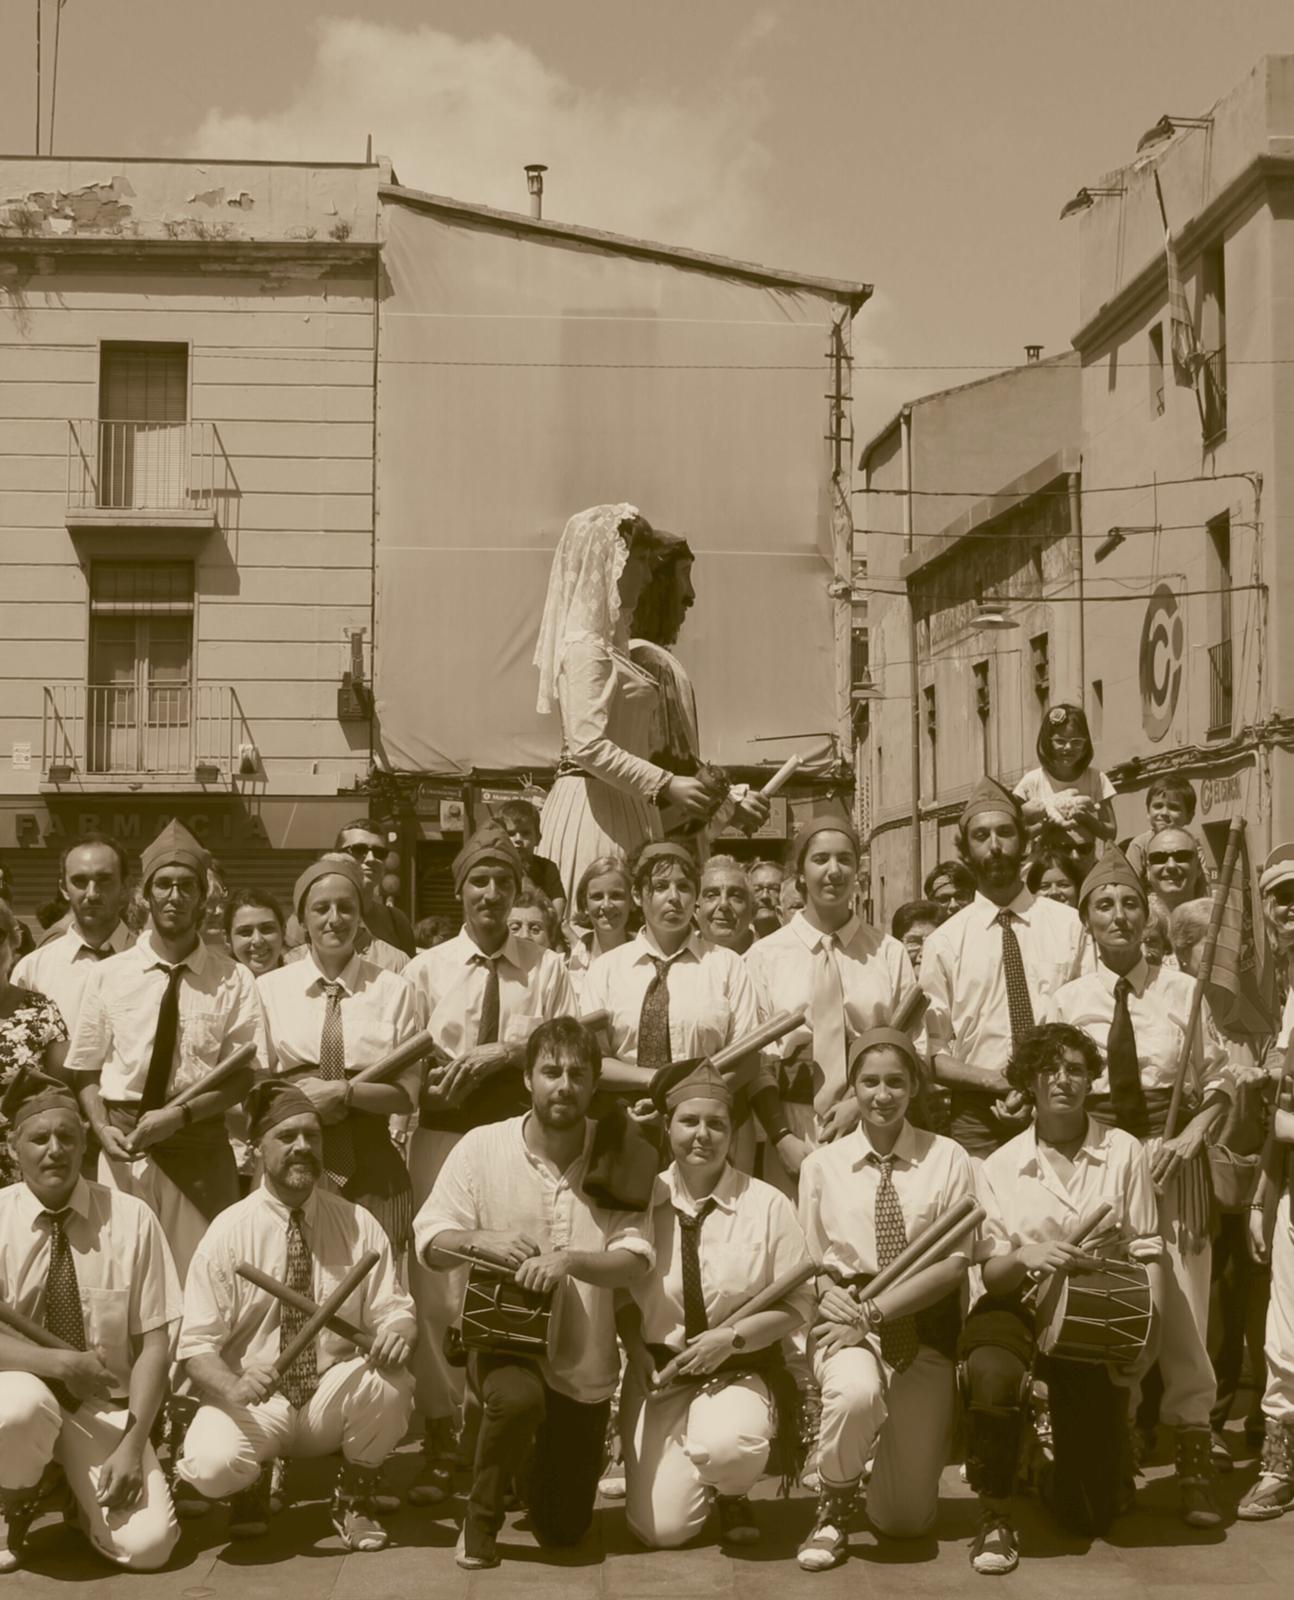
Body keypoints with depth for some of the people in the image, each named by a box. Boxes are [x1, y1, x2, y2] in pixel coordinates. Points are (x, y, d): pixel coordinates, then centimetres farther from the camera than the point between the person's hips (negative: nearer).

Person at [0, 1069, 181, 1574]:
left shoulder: (131, 1219, -7)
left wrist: (132, 1445, -16)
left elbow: (154, 1342, -6)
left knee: (147, 1544, -21)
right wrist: (60, 1363, -27)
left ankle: (86, 1500, 16)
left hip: (102, 1406, 0)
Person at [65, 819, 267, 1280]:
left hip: (200, 1146, -1)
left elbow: (242, 1077, -1)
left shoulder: (233, 981, 1)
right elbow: (86, 1069, 10)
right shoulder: (108, 975, 6)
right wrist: (103, 1128, -7)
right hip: (124, 1150, 1)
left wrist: (179, 1116, -13)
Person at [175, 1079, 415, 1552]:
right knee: (211, 1464, -33)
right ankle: (254, 1483, 7)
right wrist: (233, 1390, -30)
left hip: (334, 1396, 2)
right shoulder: (229, 1232, -7)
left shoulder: (359, 1225, -1)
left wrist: (396, 1331, -26)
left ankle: (354, 1496, -1)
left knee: (390, 1380, -31)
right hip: (253, 1402, -2)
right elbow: (197, 1344, -9)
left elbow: (392, 1309, 0)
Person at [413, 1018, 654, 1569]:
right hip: (502, 1337, -2)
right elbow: (430, 1241, -5)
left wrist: (568, 1260, -33)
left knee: (564, 1529, 9)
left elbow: (635, 1259, -15)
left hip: (583, 1363, 2)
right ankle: (481, 1519, -11)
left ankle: (533, 1459, 45)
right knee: (518, 1398, -39)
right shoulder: (481, 1146, -9)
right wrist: (479, 1241, -26)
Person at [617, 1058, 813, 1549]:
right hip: (658, 1371, 1)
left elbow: (798, 1303, -1)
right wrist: (637, 1353, -8)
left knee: (727, 1445, -37)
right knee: (662, 1528, -12)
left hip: (740, 1371, -1)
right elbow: (621, 1294, 9)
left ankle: (733, 1496, 3)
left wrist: (732, 1337, -15)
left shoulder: (767, 1205, -5)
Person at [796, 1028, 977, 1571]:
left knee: (905, 1520, 2)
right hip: (846, 1319, 0)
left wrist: (873, 1312, -18)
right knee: (855, 1391, -40)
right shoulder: (822, 1165, 3)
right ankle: (833, 1514, -9)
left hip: (925, 1327, 0)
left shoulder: (947, 1160, -2)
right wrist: (829, 1299, -17)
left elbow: (954, 1262, -8)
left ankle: (897, 1460, 41)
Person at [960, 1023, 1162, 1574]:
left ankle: (1051, 1473, 36)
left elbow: (1148, 1253, 4)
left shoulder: (1124, 1153, 1)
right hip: (1019, 1308, 0)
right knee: (992, 1372, -40)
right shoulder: (1000, 1167, 3)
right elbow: (993, 1276, -2)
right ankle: (995, 1517, -17)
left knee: (1092, 1513, -4)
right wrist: (1025, 1256, -23)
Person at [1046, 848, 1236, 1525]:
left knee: (1182, 1307, 0)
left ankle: (1194, 1462, 11)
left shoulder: (1181, 991, 0)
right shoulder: (1066, 1001, 0)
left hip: (1170, 1156, 0)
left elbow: (1218, 1082, 4)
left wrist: (1190, 1136, -10)